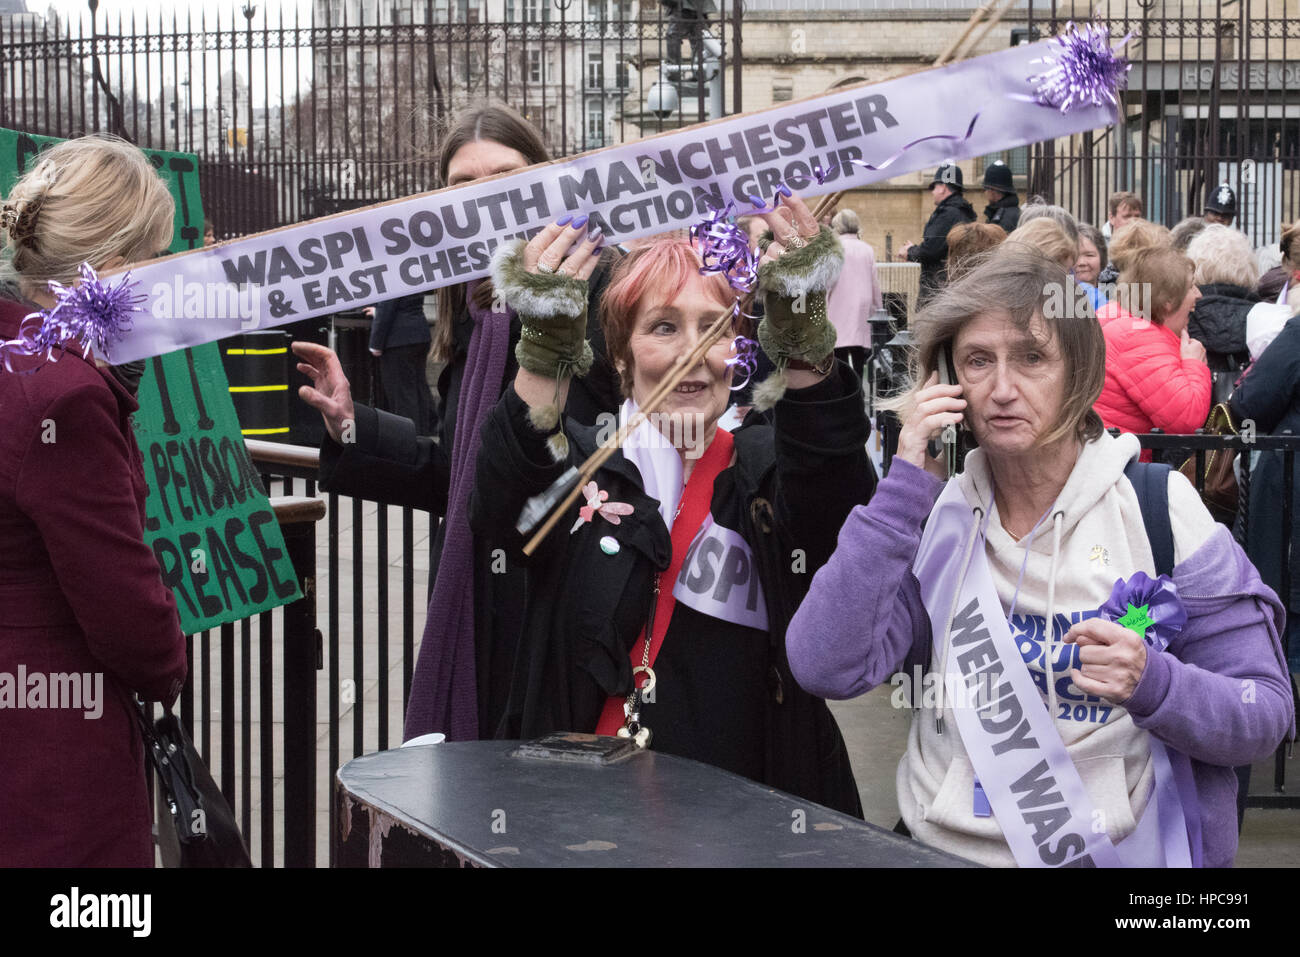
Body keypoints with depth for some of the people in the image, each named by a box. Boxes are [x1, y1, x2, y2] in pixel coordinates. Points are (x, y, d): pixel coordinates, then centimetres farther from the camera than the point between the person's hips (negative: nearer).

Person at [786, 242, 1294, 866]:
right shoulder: (935, 516, 5)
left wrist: (1152, 683, -20)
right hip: (948, 849, 1)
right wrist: (906, 484, -8)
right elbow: (825, 668, -9)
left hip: (1123, 854, 0)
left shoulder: (1160, 507, -1)